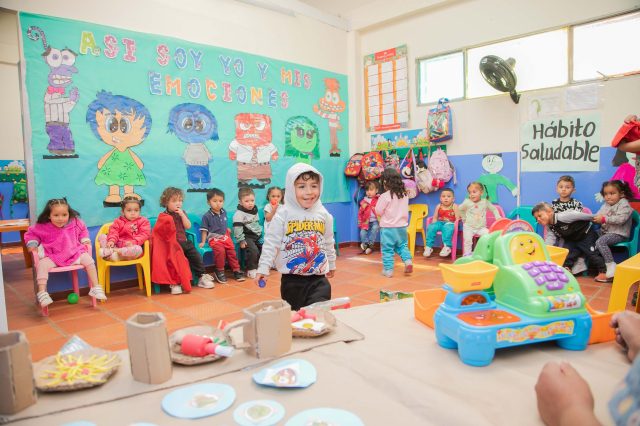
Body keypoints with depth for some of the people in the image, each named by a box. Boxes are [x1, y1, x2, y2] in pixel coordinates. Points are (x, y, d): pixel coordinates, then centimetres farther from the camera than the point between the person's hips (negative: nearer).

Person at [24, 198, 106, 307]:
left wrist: (85, 241, 8)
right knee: (42, 264, -29)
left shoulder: (75, 223, -4)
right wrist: (32, 244, -4)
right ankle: (42, 293, -26)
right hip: (53, 257, -1)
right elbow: (31, 234, 10)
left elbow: (83, 230, 19)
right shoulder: (43, 227, -9)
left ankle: (95, 288, -10)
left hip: (75, 253, 1)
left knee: (88, 259, -17)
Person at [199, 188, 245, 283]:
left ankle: (236, 270, 3)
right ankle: (219, 271, -12)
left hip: (225, 237, 5)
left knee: (232, 251, -11)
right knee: (220, 250, -28)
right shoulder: (207, 216, -7)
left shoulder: (224, 212, 8)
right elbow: (204, 230, -4)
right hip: (214, 238, -5)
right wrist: (203, 242, -6)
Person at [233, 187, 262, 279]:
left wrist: (261, 233, 20)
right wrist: (241, 240, -21)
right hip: (246, 237, -8)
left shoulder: (255, 211, 10)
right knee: (253, 250, -25)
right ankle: (251, 270, -10)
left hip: (257, 236, 8)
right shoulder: (239, 214, -14)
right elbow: (237, 228, -18)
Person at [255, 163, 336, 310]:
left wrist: (331, 264, 25)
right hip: (291, 279, -2)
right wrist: (263, 268, -13)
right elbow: (271, 243, -8)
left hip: (318, 278, 2)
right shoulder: (283, 215, -9)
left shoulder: (324, 215, 2)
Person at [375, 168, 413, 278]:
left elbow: (378, 211, -10)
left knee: (387, 249, 3)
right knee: (402, 246, 21)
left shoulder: (385, 196, -16)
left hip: (388, 227, -5)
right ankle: (408, 261, 2)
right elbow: (405, 210, 13)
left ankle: (388, 270, 6)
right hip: (402, 226, 5)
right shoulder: (404, 194, 2)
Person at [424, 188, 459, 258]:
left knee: (447, 229, -38)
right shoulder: (439, 206, 7)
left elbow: (457, 218, -6)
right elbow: (435, 218, 13)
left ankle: (447, 247, -32)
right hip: (440, 222, 4)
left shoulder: (454, 206, -3)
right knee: (431, 227, -23)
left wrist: (454, 225, -20)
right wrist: (433, 224, -2)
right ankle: (429, 246, -15)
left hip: (450, 223, -4)